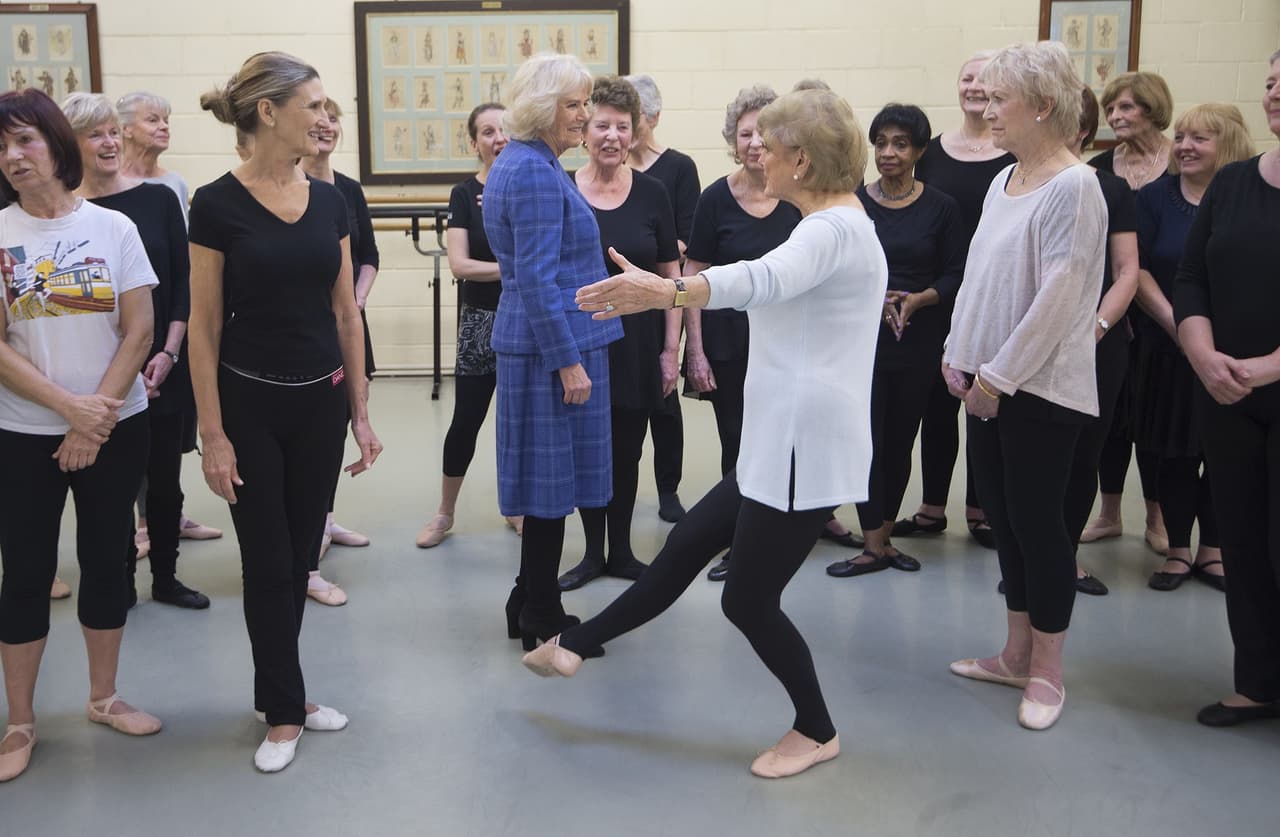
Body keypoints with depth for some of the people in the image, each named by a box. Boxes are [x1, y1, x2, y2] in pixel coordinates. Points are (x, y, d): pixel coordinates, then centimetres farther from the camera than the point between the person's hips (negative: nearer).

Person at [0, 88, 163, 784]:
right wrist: (72, 407, -16)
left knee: (105, 561, 11)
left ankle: (103, 697, 28)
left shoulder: (113, 228, -1)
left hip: (116, 429, 1)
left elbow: (138, 332, -4)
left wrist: (96, 421, -11)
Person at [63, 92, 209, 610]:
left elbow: (183, 281, 2)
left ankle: (166, 576, 24)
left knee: (164, 476, 8)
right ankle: (119, 579, 24)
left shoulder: (158, 199, 1)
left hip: (164, 366, 2)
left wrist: (168, 353, -6)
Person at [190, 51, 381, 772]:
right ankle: (284, 711, 21)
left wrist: (361, 412, 6)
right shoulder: (218, 205, -10)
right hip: (250, 402, -4)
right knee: (269, 561, 5)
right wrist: (213, 434, -11)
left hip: (321, 400, 4)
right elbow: (205, 327, -8)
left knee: (300, 555, 13)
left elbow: (346, 312, 7)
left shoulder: (330, 200, 3)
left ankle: (280, 688, 31)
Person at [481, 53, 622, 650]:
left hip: (530, 340, 10)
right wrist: (568, 362, -20)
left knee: (547, 481, 15)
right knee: (554, 480, -1)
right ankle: (542, 623, 9)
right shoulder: (535, 173, -17)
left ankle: (532, 606, 25)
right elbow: (538, 278, -21)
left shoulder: (519, 164, 16)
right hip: (554, 343, -10)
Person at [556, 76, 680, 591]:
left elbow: (670, 275, 4)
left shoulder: (651, 194, 0)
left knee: (627, 452, 10)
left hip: (638, 347, 1)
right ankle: (592, 552, 23)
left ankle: (621, 551, 25)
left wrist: (671, 348, 0)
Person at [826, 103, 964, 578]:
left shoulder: (941, 208, 0)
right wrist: (874, 300, -15)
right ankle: (874, 547, 2)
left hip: (919, 340, 1)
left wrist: (919, 299, -16)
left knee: (900, 441, 8)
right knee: (867, 440, -5)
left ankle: (884, 536, 22)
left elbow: (955, 274, 1)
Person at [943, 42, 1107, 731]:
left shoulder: (1073, 188, -15)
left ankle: (1047, 671, 15)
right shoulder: (1003, 181, 10)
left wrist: (1000, 376, -16)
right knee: (1003, 518, 14)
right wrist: (960, 356, 8)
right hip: (988, 384, 8)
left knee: (1037, 523, 1)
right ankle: (1017, 654, 27)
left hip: (1041, 389, -8)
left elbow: (1058, 298, -19)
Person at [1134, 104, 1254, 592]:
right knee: (1176, 455, 5)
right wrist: (1177, 324, -15)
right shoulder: (1155, 197, 1)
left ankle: (1212, 549, 23)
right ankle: (1178, 550, 19)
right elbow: (1136, 269, -4)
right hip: (1169, 350, 0)